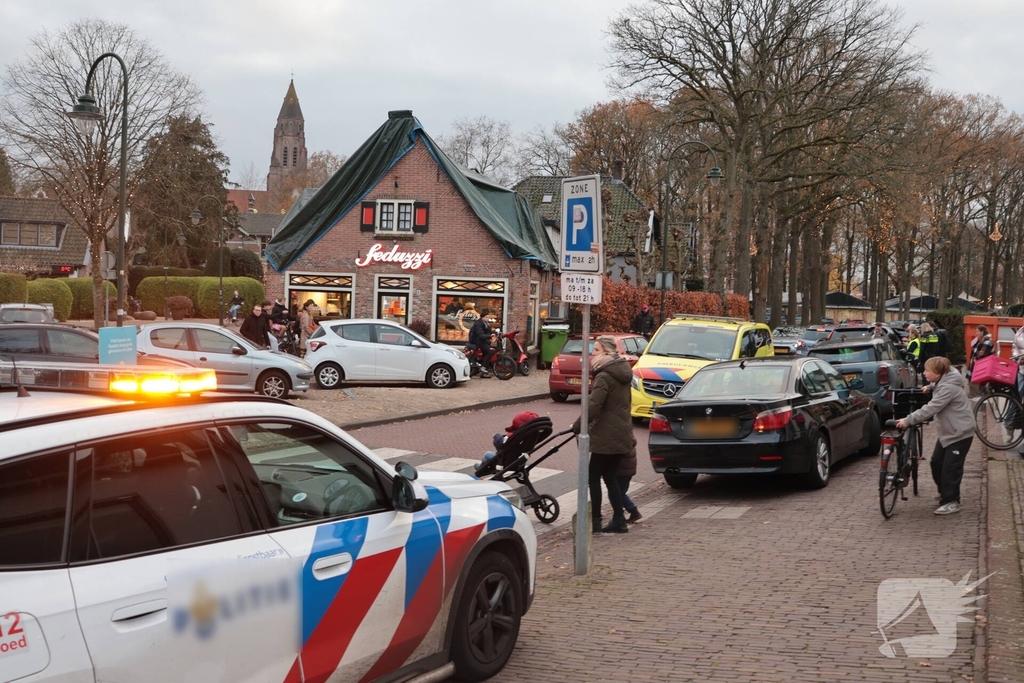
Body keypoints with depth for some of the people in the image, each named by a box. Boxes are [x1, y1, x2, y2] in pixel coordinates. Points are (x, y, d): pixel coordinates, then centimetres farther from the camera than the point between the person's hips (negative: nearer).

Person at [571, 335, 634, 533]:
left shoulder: (604, 376, -16)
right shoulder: (622, 372, 13)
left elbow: (593, 406, -23)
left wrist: (577, 426, -14)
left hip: (606, 436, -9)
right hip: (621, 434, 9)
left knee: (594, 477, 1)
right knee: (609, 477, 14)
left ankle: (595, 520, 4)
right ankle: (619, 520, 13)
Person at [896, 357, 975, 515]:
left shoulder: (947, 388, -27)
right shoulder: (943, 381, 4)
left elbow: (930, 409, -34)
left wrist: (908, 420, -35)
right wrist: (930, 387, 19)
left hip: (960, 433, -10)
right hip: (947, 431, 10)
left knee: (950, 468, -9)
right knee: (936, 463, 13)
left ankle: (951, 502, -2)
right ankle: (945, 492, 31)